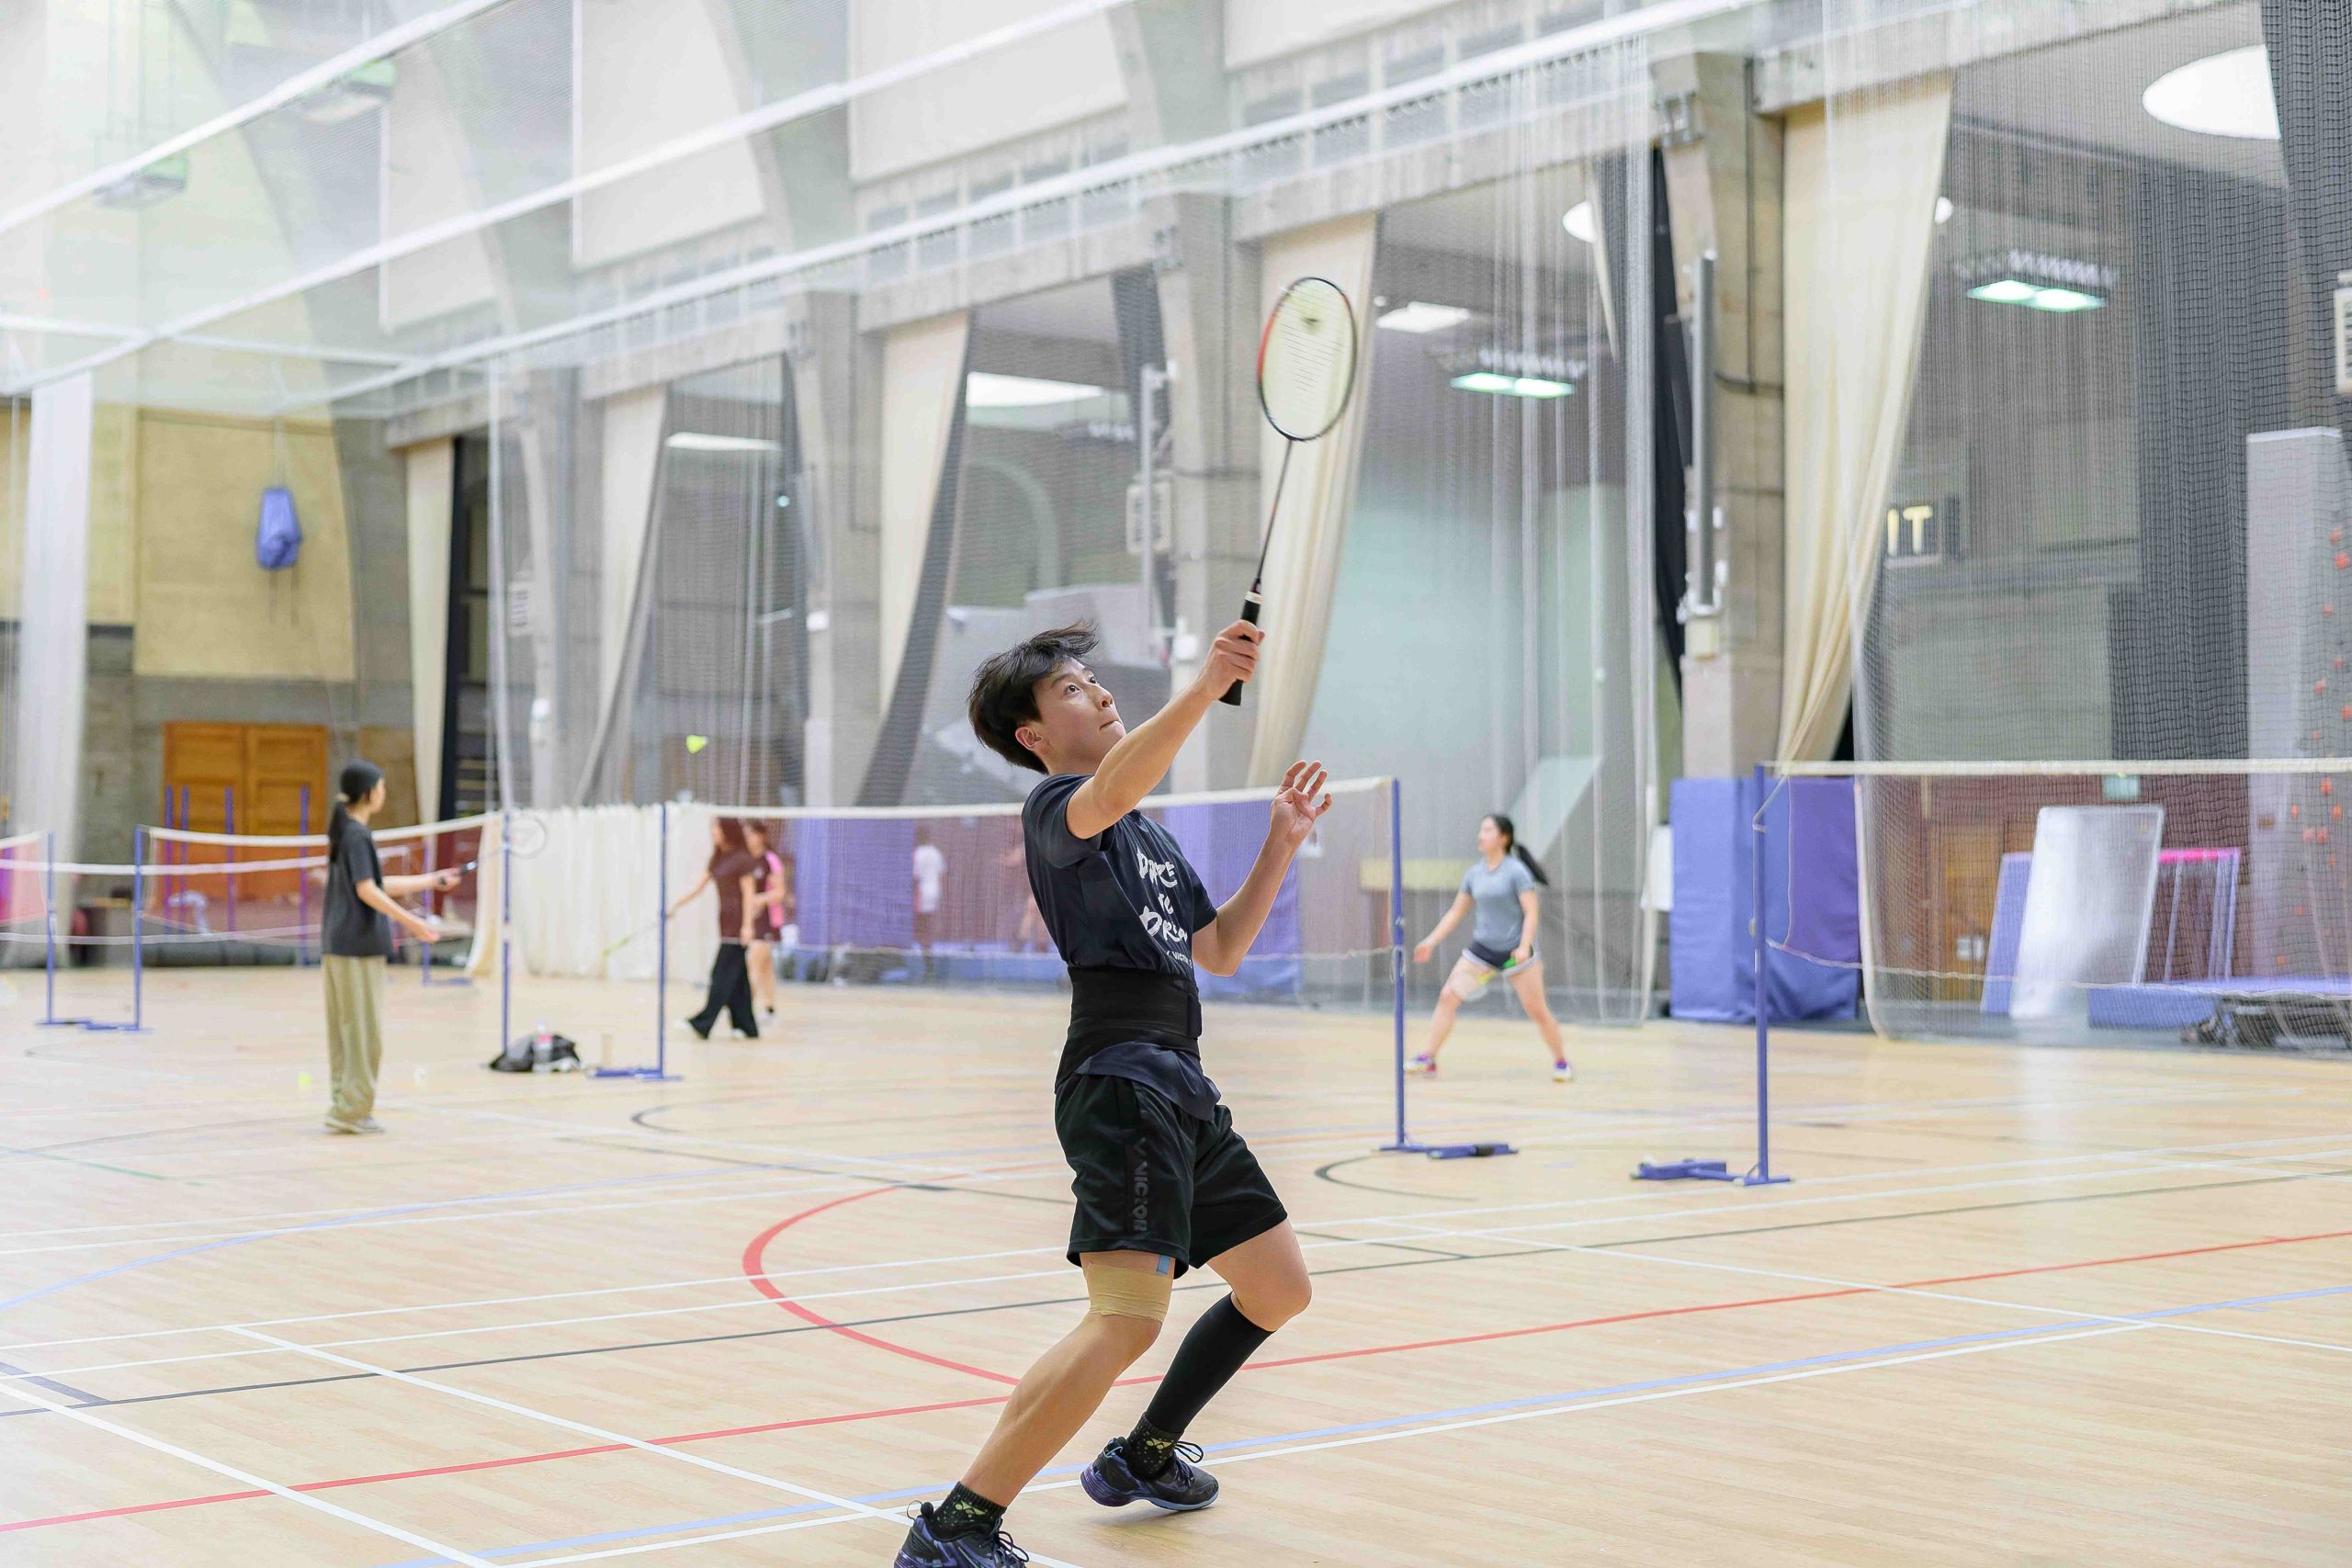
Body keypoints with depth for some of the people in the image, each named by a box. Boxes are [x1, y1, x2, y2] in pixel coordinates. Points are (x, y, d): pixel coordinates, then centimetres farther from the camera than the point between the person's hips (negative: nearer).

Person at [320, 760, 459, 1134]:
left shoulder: (346, 832, 16)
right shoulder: (358, 835, -13)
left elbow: (379, 885, 21)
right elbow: (367, 891, -20)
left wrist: (433, 880, 25)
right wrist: (412, 923, -23)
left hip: (337, 944, 9)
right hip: (359, 945, -9)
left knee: (344, 1029, 10)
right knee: (364, 1029, -5)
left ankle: (347, 1108, 14)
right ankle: (350, 1109, -4)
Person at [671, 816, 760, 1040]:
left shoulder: (742, 858, -9)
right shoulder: (716, 859, 13)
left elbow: (748, 893, -12)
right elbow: (699, 887, 19)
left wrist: (747, 925, -18)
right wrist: (676, 905, 15)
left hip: (738, 923, -8)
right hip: (725, 921, 8)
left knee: (723, 973, -9)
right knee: (737, 977, 7)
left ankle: (703, 1023, -13)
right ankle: (747, 1027, 10)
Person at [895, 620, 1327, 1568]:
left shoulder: (1153, 838, 26)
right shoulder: (1053, 806, -3)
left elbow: (1219, 952, 27)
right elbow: (1109, 792, -28)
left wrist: (1281, 845, 17)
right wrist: (1205, 690, -39)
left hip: (1181, 1087, 10)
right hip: (1120, 1077, -10)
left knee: (1278, 1289, 20)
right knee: (1127, 1318, -24)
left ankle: (1142, 1459, 34)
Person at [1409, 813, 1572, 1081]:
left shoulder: (1516, 871, -10)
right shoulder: (1474, 873, 6)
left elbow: (1531, 912, -13)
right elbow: (1456, 912, 14)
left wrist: (1524, 946, -25)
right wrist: (1431, 941, 7)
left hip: (1515, 951, -5)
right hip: (1482, 949, 5)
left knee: (1537, 1010, -1)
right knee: (1447, 997, -6)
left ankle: (1561, 1062, 17)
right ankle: (1428, 1059, -1)